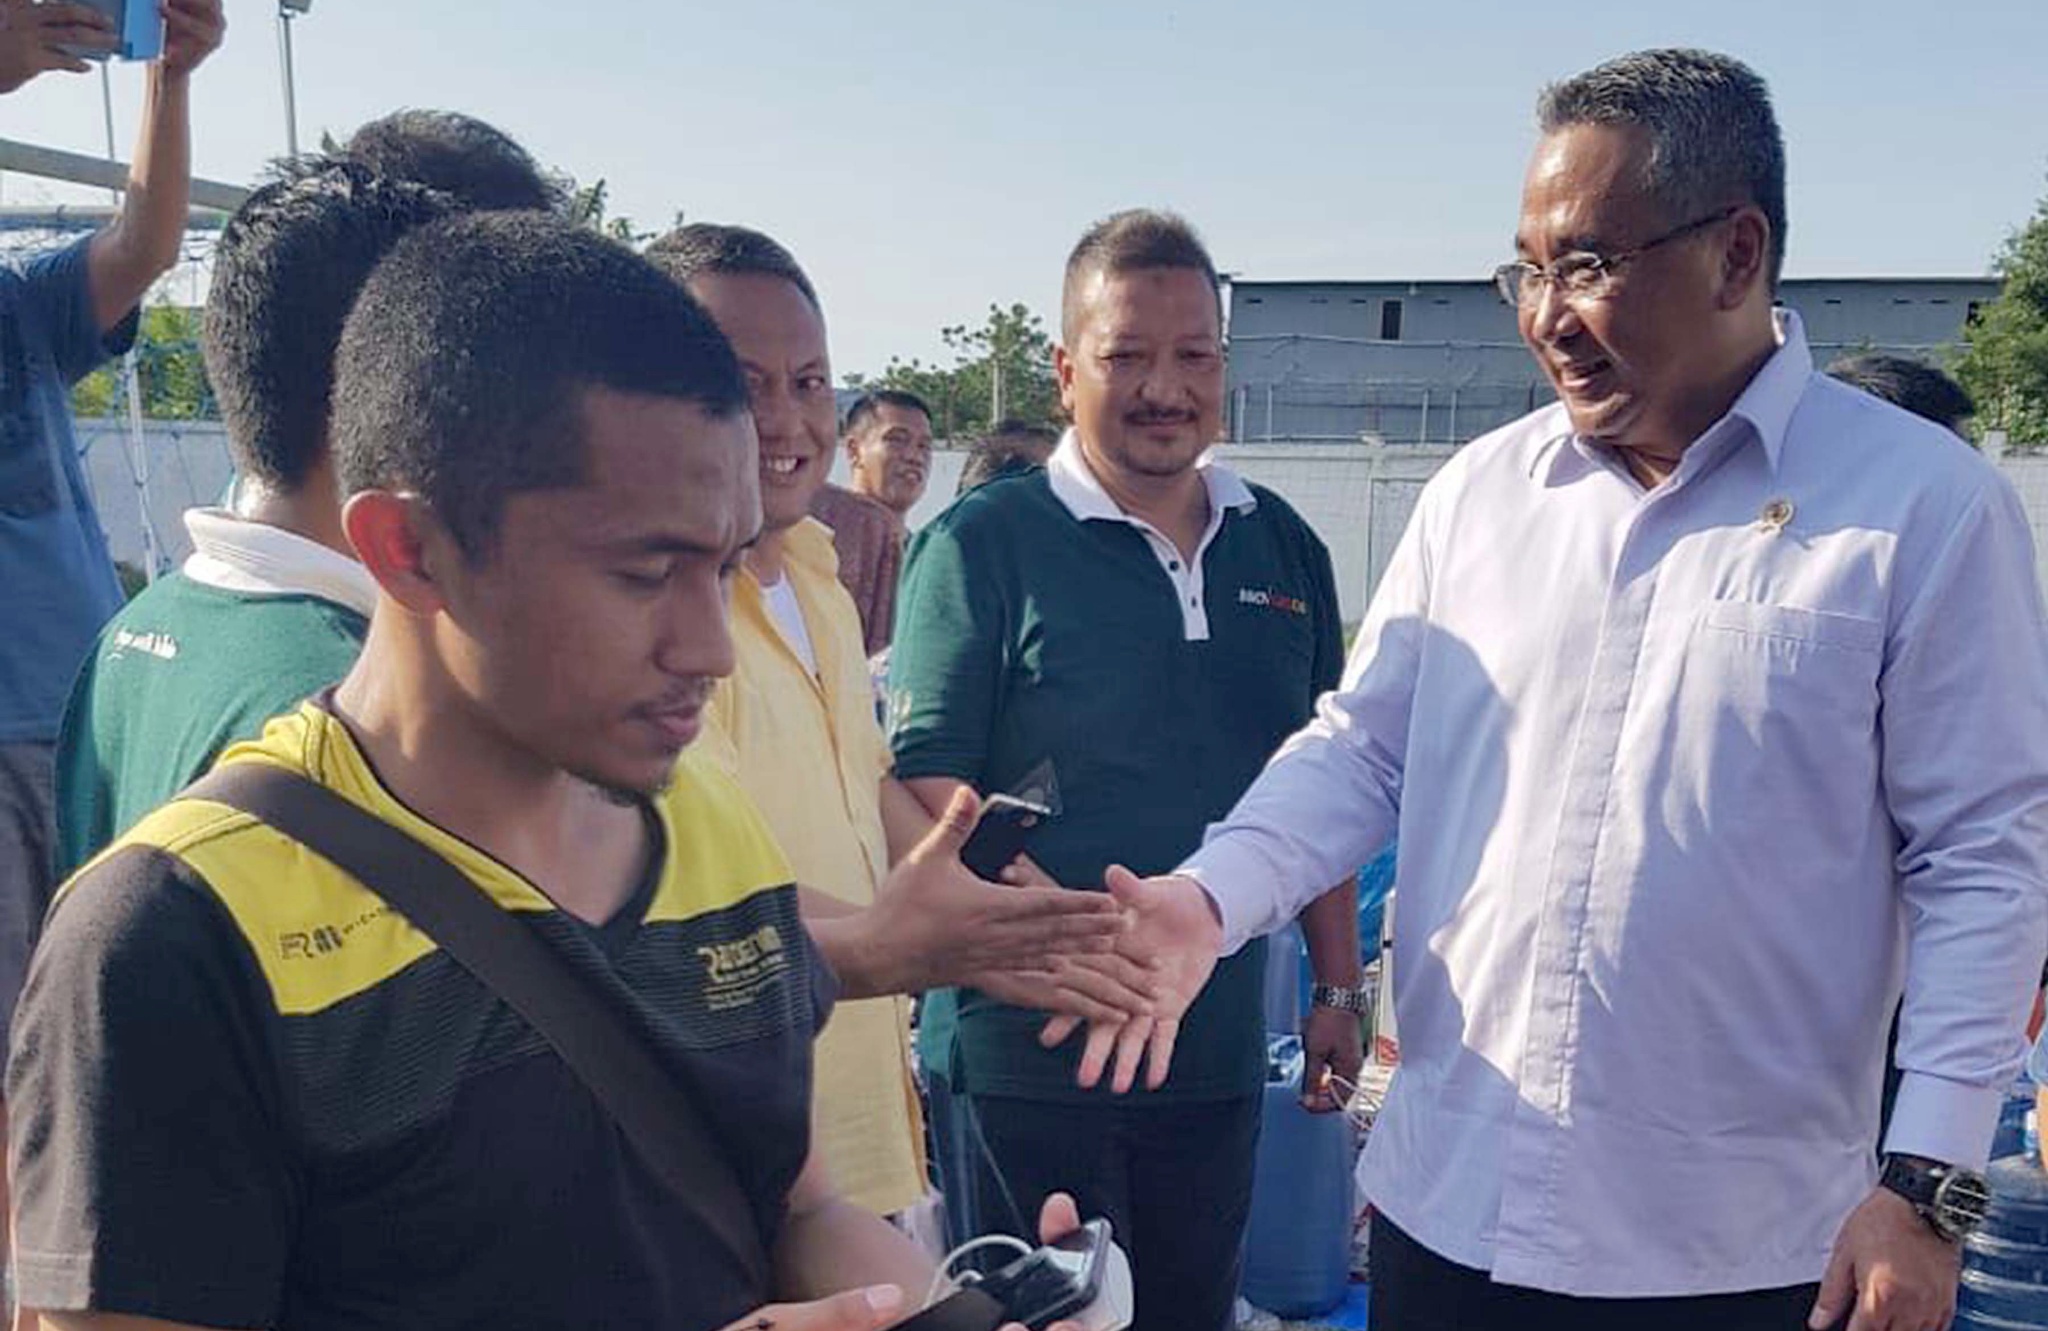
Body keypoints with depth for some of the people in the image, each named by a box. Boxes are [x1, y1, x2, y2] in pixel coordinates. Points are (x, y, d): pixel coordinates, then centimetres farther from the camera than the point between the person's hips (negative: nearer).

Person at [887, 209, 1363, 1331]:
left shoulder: (1285, 550, 8)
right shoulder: (982, 543, -8)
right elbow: (923, 789, -12)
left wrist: (1337, 989, 13)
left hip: (1220, 1057, 5)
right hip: (1025, 1057, -5)